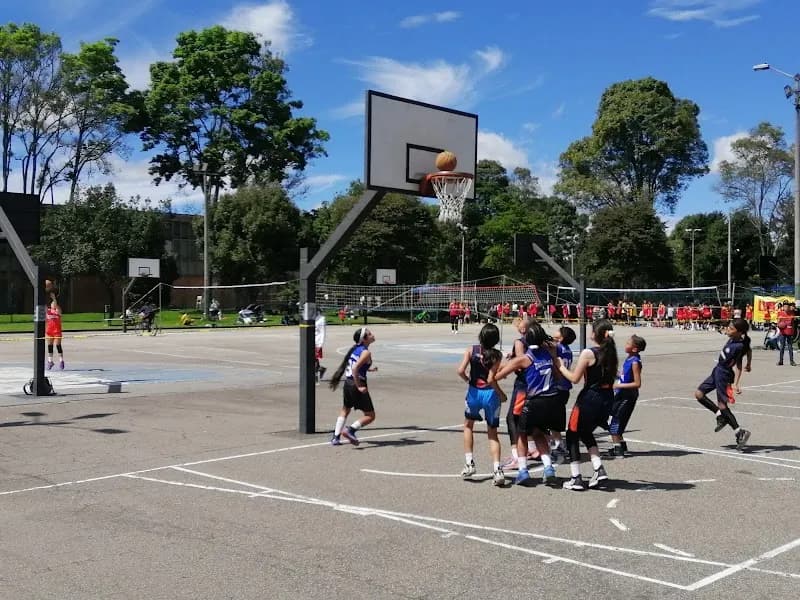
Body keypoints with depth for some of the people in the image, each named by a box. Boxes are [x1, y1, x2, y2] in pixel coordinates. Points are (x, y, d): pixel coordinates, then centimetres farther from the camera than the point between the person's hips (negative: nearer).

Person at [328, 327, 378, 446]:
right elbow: (355, 368, -25)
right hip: (357, 384, -8)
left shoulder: (355, 348, 10)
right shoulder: (366, 352, -15)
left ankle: (336, 438, 25)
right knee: (370, 416, 1)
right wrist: (359, 387, -22)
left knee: (345, 410, 27)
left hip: (348, 383, 8)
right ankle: (350, 429, -17)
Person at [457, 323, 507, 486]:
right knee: (492, 433, 11)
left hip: (474, 392, 1)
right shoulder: (497, 355, -10)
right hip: (490, 393, -1)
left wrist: (468, 380, 6)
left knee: (468, 425, 25)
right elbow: (491, 379, -17)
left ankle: (469, 463, 20)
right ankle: (497, 469, -3)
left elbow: (461, 371, -15)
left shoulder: (471, 350, -6)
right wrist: (501, 394, -3)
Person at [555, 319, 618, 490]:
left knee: (572, 435, 10)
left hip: (589, 398, -7)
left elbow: (574, 378, -13)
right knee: (586, 433, 26)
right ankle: (599, 470, 14)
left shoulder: (588, 353, -15)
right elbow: (612, 377, 12)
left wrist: (560, 366, 1)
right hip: (607, 399, 7)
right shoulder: (611, 353, 5)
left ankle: (575, 479, 7)